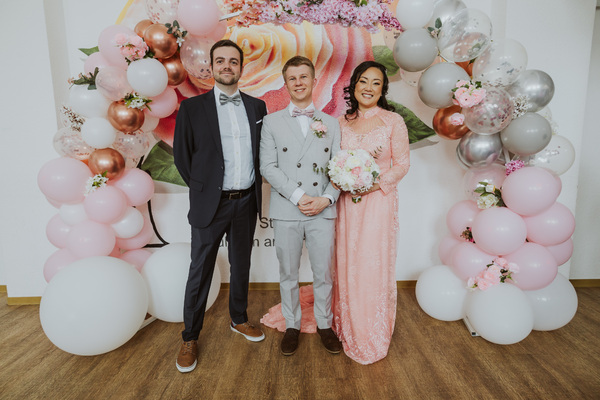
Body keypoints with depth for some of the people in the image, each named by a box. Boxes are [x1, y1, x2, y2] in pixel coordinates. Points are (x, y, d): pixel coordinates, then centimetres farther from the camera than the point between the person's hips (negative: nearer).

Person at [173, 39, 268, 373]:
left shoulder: (257, 106, 7)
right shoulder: (193, 107, -2)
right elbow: (181, 155, 0)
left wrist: (255, 185, 4)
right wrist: (203, 188, 0)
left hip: (247, 202, 3)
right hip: (211, 204, -3)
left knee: (241, 265, 17)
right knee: (200, 272, 6)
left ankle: (239, 319, 38)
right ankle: (190, 338, 24)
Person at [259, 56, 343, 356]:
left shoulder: (331, 123, 11)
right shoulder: (272, 122, 6)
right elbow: (268, 166, -4)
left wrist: (326, 199, -10)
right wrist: (298, 196, -13)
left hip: (323, 211, 1)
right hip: (286, 211, -1)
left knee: (324, 273, 10)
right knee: (288, 274, 11)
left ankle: (324, 324, 32)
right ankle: (292, 326, 31)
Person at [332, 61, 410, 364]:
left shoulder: (393, 121, -2)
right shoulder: (342, 122, 8)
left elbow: (402, 164, -2)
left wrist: (376, 181, -16)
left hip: (379, 201, -3)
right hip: (347, 202, 3)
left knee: (375, 266, 2)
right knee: (347, 265, 10)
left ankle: (373, 336, 24)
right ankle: (348, 328, 31)